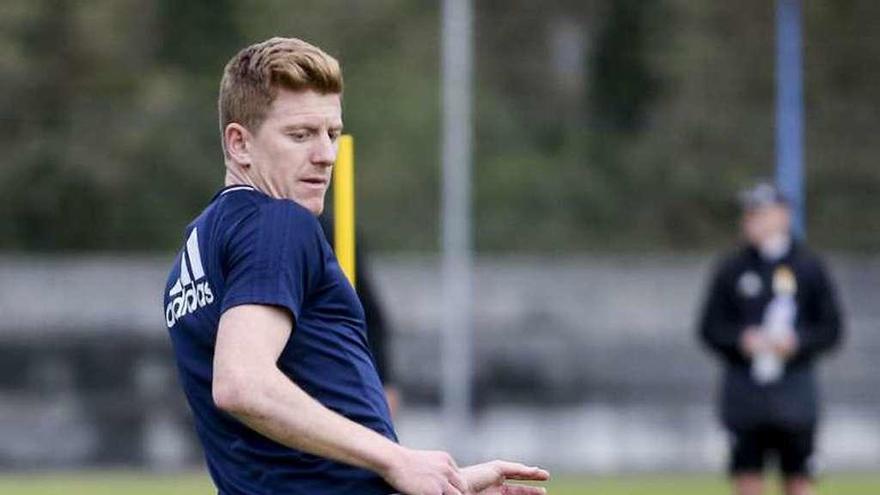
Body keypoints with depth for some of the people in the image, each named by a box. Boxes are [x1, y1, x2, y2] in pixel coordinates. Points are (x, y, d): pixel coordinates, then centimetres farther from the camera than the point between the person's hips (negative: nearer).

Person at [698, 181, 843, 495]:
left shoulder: (809, 267, 5)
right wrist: (741, 340, -12)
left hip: (794, 391, -1)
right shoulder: (731, 270, 7)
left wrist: (797, 342, -13)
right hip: (744, 390, 1)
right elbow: (710, 328, 6)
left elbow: (831, 329, 4)